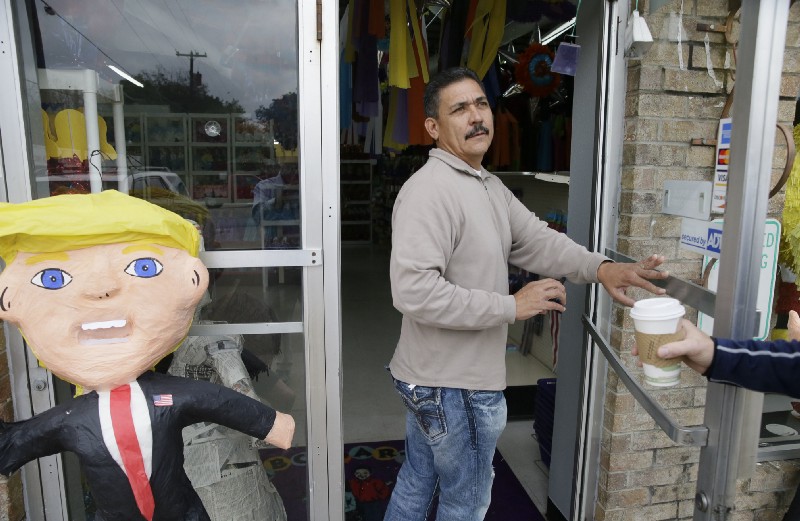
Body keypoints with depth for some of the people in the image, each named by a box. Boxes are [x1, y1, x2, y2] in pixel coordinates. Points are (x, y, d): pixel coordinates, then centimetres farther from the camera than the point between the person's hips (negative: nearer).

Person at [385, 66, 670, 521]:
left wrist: (601, 267, -11)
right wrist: (511, 306, -26)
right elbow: (412, 291, -31)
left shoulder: (491, 186, 11)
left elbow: (536, 240, 7)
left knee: (417, 483, 26)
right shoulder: (429, 190, -23)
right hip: (454, 384, -9)